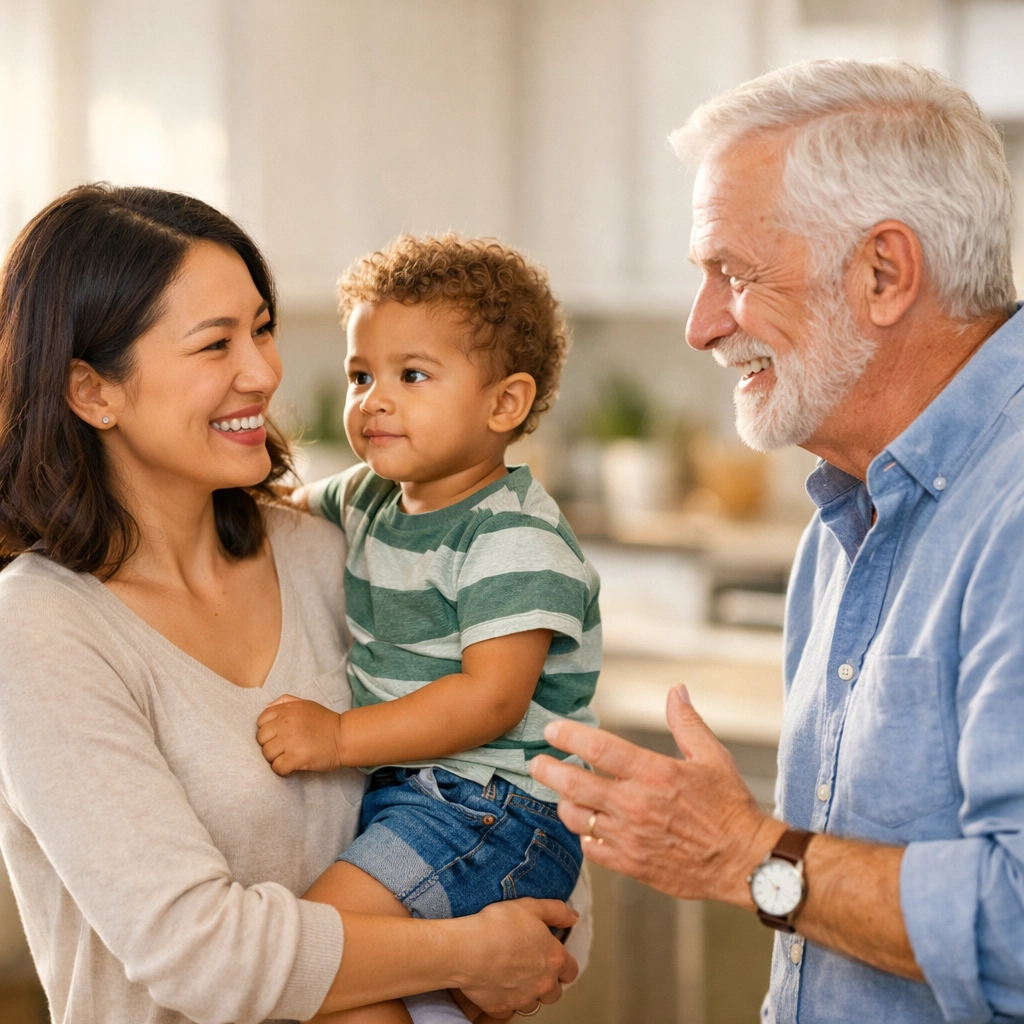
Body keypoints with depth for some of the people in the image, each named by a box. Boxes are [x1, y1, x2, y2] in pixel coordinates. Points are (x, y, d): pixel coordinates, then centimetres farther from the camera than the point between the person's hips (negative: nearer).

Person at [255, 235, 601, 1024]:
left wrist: (341, 738, -25)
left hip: (496, 804, -10)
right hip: (393, 783, 10)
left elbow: (492, 698, -23)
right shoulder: (371, 498, 10)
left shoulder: (514, 538, -16)